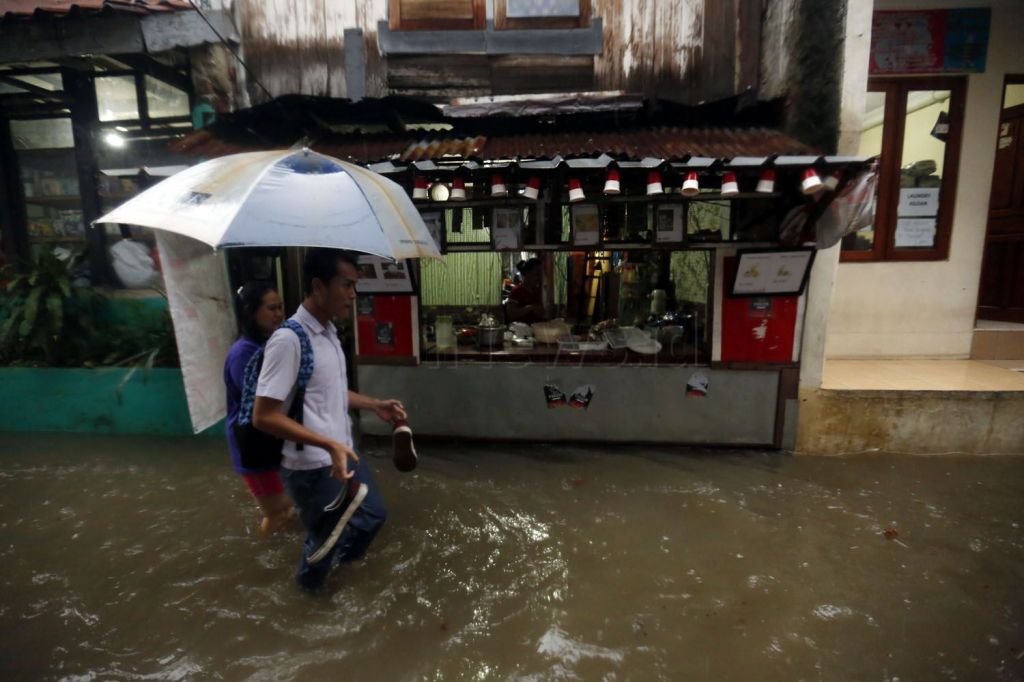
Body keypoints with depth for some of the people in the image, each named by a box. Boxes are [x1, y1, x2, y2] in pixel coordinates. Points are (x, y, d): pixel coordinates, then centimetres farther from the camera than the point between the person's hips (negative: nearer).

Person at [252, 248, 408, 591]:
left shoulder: (329, 332, 5)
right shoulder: (289, 339, -24)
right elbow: (263, 416, -24)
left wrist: (375, 405, 10)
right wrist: (328, 444, -28)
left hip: (345, 454, 8)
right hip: (313, 468, -8)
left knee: (373, 514, 23)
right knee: (324, 539, 15)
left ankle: (340, 555, 52)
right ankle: (310, 583, 47)